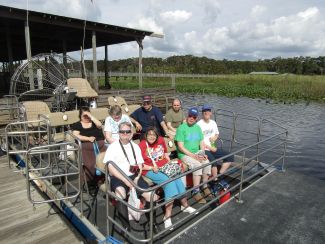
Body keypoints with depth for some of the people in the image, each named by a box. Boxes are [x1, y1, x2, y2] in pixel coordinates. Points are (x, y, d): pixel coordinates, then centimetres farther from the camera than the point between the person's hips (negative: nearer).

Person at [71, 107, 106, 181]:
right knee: (89, 165, -29)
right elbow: (76, 136, 4)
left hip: (100, 145, 1)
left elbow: (99, 125, 3)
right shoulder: (76, 125, 20)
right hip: (86, 147, -1)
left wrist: (91, 116, 6)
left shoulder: (94, 122, 26)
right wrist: (88, 138, -8)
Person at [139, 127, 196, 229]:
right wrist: (152, 168, -20)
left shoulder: (161, 140, 7)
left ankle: (185, 205, -2)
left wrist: (170, 163, 6)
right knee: (169, 181, -27)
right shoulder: (142, 145, -11)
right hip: (150, 171, -5)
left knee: (177, 178, -21)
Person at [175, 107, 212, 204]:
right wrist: (193, 155, -18)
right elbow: (180, 147, -15)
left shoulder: (198, 127, 11)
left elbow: (201, 142, 13)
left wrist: (202, 153, -4)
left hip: (197, 153, 6)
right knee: (197, 165, -29)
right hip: (185, 154, -6)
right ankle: (195, 192, -18)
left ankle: (205, 187, -1)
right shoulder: (181, 128, -10)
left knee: (207, 163, -20)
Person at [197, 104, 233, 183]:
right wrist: (210, 148, -13)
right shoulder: (199, 124, -11)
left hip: (213, 148, 8)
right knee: (213, 161, -32)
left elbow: (217, 134, 24)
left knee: (230, 156, -2)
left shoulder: (213, 123, 11)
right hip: (204, 150, -8)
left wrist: (215, 137, 0)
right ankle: (215, 181, -10)